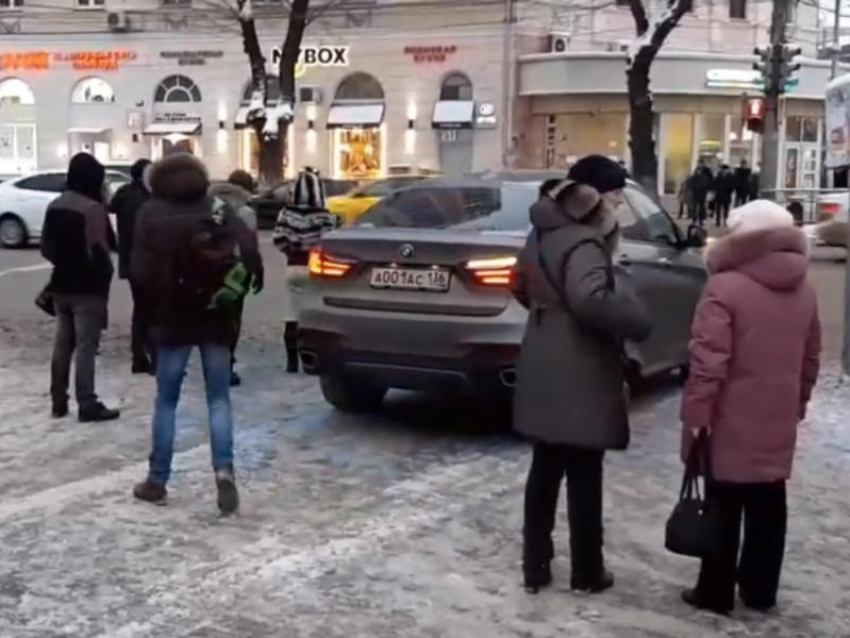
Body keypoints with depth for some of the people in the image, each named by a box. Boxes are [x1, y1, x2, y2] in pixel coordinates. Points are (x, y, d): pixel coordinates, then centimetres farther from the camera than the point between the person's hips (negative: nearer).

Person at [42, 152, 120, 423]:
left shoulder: (55, 206, 8)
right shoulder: (92, 208, -17)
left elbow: (46, 247, 11)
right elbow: (98, 249, -19)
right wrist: (106, 271, -3)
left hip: (62, 284, 8)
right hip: (88, 287, -8)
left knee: (62, 343, 14)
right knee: (86, 346, -4)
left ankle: (59, 402, 20)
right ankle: (87, 405, -1)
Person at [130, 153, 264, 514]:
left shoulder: (152, 214, -1)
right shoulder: (218, 209, 4)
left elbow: (140, 269, -6)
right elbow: (248, 251, -9)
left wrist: (156, 300, 9)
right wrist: (241, 284, 3)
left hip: (173, 318, -1)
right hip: (216, 318, 1)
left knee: (166, 400, 9)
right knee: (219, 399, 7)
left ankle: (157, 481, 15)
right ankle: (224, 472, -9)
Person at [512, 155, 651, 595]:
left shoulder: (543, 233, 11)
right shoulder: (584, 244, -19)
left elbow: (523, 288, 25)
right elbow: (590, 301, -35)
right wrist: (635, 317, -20)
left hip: (543, 372, 9)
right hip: (578, 380, -9)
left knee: (545, 470, 15)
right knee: (584, 475, 4)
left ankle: (535, 567, 22)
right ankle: (587, 572, 16)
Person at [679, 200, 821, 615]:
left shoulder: (725, 288, -15)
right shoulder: (804, 291, 8)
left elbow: (708, 361, -19)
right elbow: (810, 358, 16)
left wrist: (697, 412, -14)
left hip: (731, 421, -6)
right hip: (779, 422, 6)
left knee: (724, 507, 4)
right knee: (768, 506, 14)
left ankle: (716, 592, 12)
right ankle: (760, 590, 24)